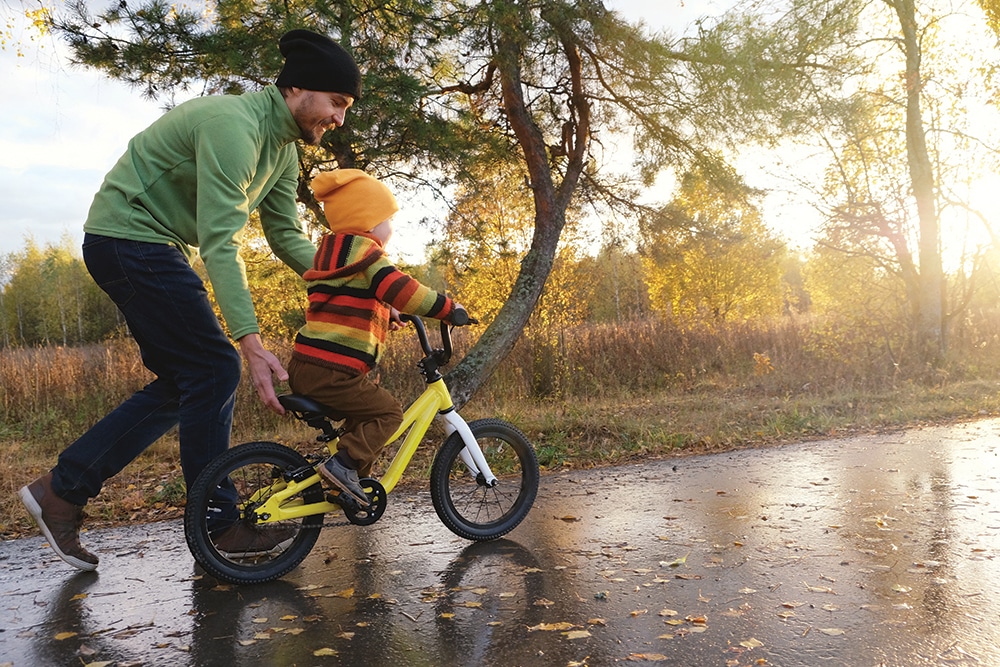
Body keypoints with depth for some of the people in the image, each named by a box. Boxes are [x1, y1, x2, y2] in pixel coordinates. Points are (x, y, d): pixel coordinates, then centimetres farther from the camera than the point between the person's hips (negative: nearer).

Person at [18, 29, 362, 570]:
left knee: (184, 383, 8)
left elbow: (288, 237, 8)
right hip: (127, 238, -10)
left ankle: (62, 489, 14)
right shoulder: (233, 125, -24)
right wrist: (250, 341, -38)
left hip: (156, 248, 10)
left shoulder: (283, 148, 7)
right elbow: (220, 242, -32)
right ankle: (218, 527, 1)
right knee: (213, 369, -11)